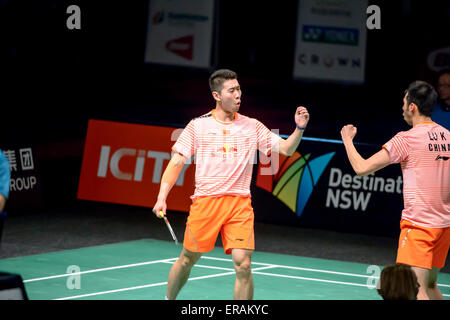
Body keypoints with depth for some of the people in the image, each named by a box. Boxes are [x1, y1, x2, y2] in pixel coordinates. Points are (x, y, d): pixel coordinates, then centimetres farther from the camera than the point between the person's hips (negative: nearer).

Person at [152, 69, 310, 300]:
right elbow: (176, 163, 2)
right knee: (187, 260, 9)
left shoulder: (252, 127, 8)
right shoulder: (198, 126, 3)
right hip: (205, 201, -1)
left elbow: (286, 149, 5)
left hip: (239, 203, 1)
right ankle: (169, 300, 34)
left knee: (243, 264, -12)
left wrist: (299, 128, -14)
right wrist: (162, 197, -8)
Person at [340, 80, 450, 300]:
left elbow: (362, 168, -9)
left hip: (418, 223, -7)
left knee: (415, 290, -13)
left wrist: (347, 139, 7)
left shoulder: (406, 139, -11)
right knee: (430, 285, 18)